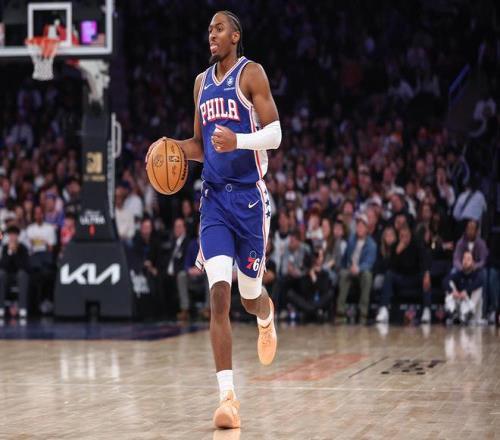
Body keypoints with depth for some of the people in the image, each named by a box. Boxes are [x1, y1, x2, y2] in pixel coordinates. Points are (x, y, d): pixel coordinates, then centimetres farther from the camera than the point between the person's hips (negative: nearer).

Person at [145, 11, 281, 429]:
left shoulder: (251, 74, -5)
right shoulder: (202, 81, 14)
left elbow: (274, 133, -12)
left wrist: (238, 140, -29)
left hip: (249, 196, -4)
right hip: (214, 198, 4)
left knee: (249, 295, 9)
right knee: (219, 295, -12)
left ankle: (267, 315, 50)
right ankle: (228, 397, -16)